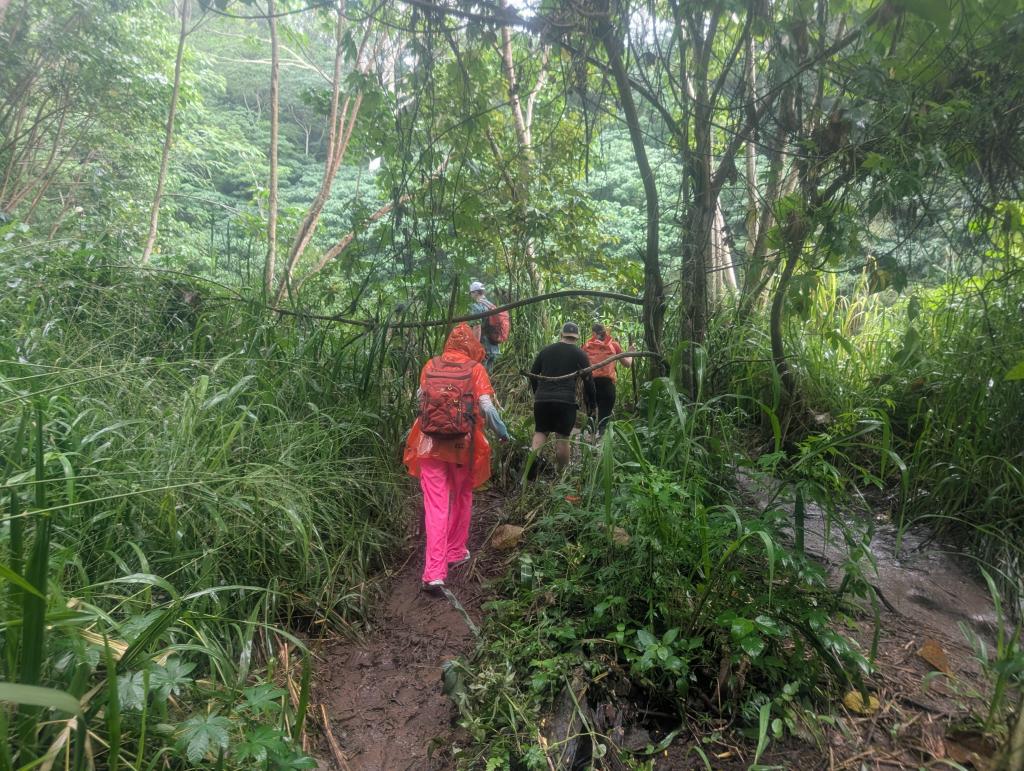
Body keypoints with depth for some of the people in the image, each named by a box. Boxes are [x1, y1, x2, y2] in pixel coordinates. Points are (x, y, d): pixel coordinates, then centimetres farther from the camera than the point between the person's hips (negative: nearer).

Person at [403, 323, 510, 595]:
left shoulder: (430, 366, 2)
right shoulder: (475, 368, -5)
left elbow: (420, 399, 9)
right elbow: (487, 407, -11)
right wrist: (502, 432, 4)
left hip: (430, 444, 1)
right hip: (463, 445, -1)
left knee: (435, 506, 2)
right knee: (462, 498, 22)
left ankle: (434, 572, -4)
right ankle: (455, 553, 34)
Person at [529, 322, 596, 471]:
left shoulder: (546, 350, 14)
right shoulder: (579, 354, 5)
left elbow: (532, 374, 17)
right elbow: (588, 381, 4)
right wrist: (591, 402, 15)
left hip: (542, 399, 2)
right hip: (566, 401, -2)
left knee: (540, 432, 9)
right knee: (562, 437, 4)